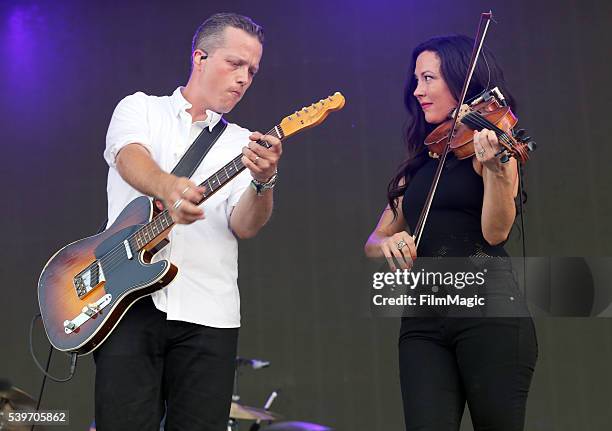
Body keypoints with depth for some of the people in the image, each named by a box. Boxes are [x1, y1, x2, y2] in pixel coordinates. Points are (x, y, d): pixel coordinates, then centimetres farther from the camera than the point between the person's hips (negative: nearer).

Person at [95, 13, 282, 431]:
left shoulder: (244, 145, 14)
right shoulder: (141, 109, 10)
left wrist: (263, 182, -24)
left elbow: (243, 225, -2)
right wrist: (169, 187, -36)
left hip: (208, 316, 2)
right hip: (131, 302, -2)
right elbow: (130, 159, -14)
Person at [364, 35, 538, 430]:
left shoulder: (489, 141, 2)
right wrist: (388, 242, -5)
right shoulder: (421, 161, 21)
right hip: (423, 315, 5)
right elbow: (374, 241, 18)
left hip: (486, 308, -5)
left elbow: (496, 232, -12)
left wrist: (493, 167, -28)